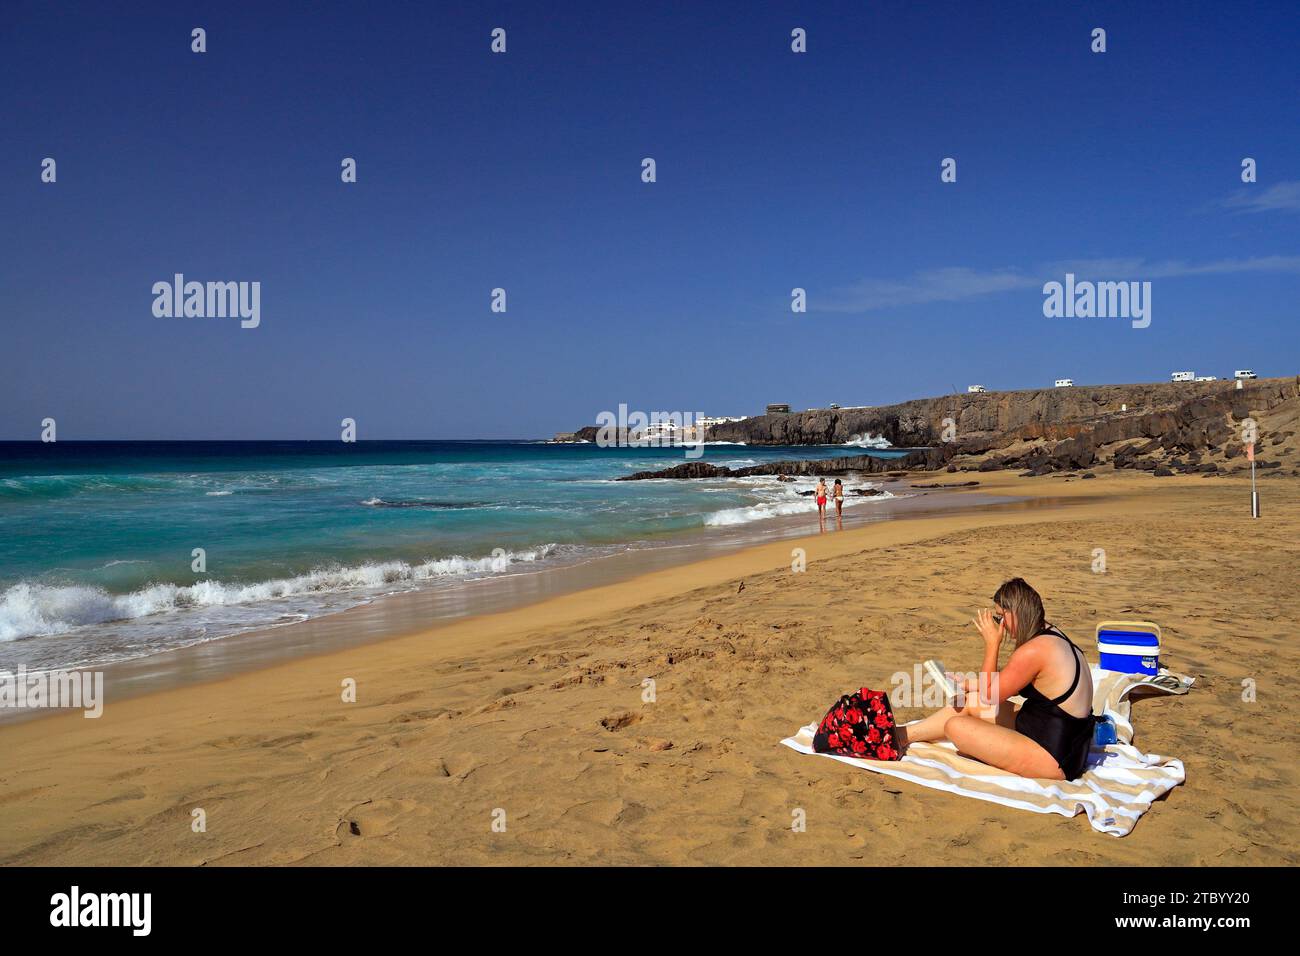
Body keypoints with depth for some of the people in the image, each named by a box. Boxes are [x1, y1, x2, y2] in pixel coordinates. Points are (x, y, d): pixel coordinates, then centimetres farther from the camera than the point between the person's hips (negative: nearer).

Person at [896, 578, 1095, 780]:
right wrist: (967, 684, 12)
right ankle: (904, 735, 24)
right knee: (969, 702, 14)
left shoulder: (1034, 651, -25)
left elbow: (989, 695, -12)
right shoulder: (1048, 634, 5)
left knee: (955, 726, -14)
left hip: (1053, 761, -10)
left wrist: (992, 643, -10)